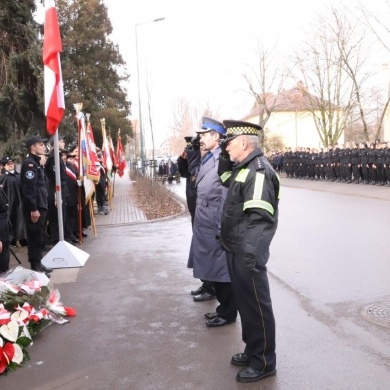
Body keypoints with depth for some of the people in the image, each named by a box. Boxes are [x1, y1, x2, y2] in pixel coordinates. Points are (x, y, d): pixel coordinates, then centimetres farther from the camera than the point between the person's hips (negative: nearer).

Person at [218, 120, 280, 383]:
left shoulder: (259, 170, -18)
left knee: (256, 305, 2)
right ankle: (253, 351, 33)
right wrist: (224, 156, 17)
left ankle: (264, 362, 16)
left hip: (247, 254, -10)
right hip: (236, 251, 10)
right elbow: (225, 179, 33)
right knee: (245, 302, 19)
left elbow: (259, 218, -25)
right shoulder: (244, 167, 12)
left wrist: (250, 254, -28)